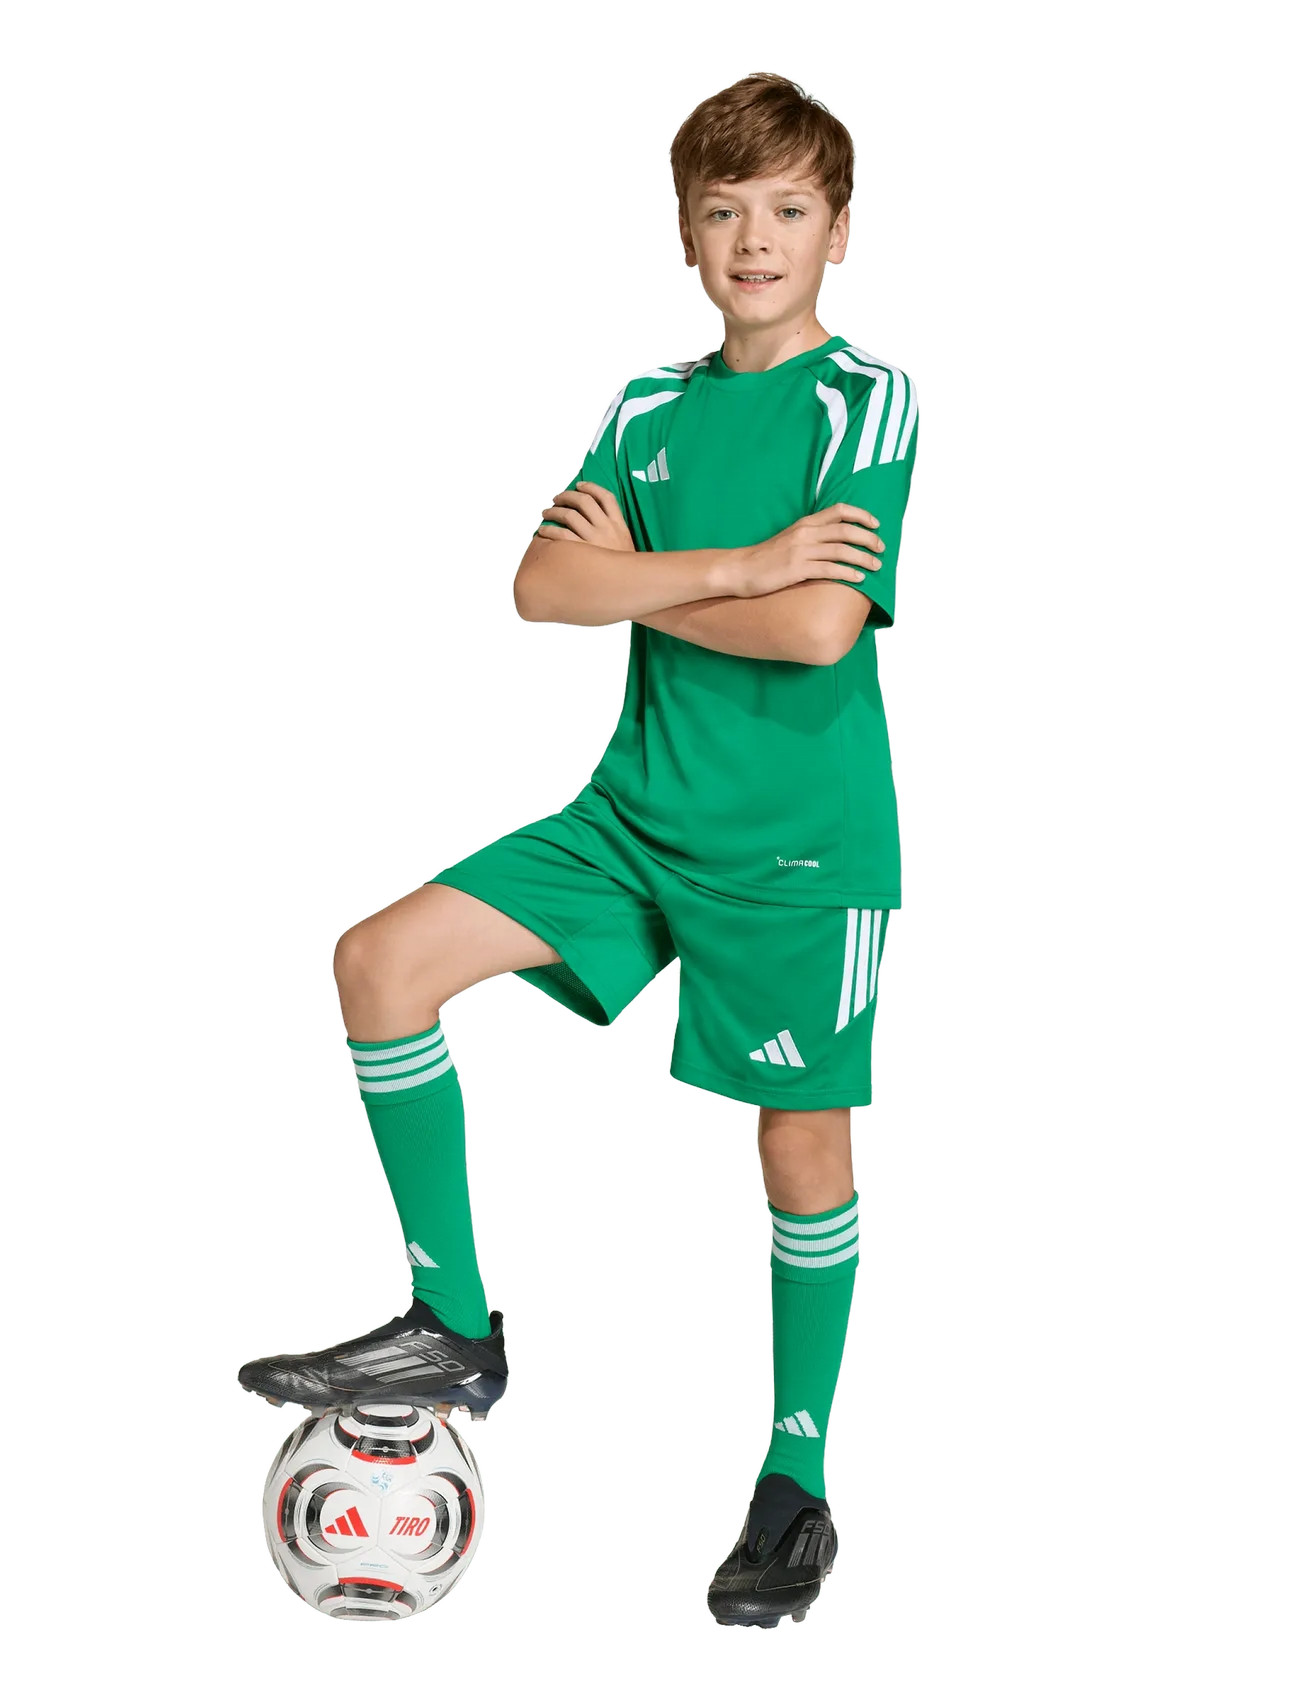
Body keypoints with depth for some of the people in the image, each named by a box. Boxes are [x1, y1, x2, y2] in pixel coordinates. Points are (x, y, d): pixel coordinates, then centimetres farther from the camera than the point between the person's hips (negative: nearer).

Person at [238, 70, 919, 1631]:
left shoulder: (867, 401, -6)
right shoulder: (646, 412, 9)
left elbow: (820, 629, -20)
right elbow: (543, 587, -6)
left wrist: (642, 582, -6)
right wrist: (743, 564, -17)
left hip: (802, 839, -5)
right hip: (641, 809, 5)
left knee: (804, 1150, 2)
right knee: (382, 962, -7)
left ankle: (797, 1492, 19)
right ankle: (455, 1332, 3)